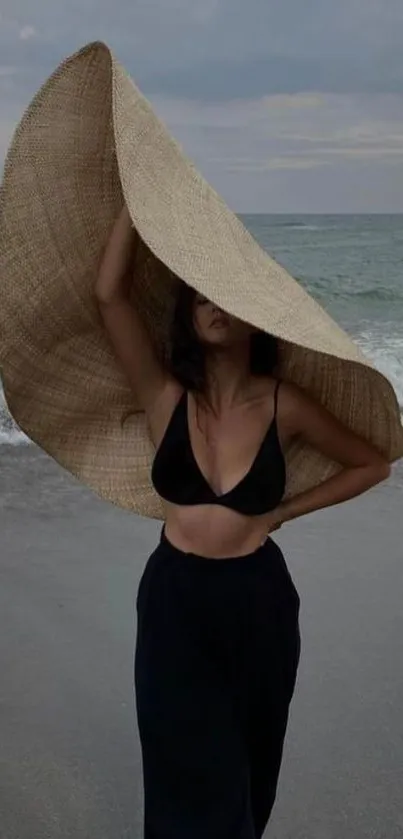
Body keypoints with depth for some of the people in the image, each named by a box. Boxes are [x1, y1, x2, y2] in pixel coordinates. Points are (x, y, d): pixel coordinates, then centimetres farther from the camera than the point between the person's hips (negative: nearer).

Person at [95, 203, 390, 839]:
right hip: (173, 601, -1)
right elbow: (110, 295, -18)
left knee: (248, 768, 21)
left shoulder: (283, 405, -8)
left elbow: (372, 465, 4)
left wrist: (284, 512, -4)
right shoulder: (165, 396, -8)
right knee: (192, 778, 5)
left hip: (258, 601, 1)